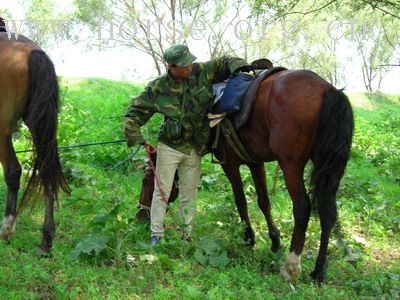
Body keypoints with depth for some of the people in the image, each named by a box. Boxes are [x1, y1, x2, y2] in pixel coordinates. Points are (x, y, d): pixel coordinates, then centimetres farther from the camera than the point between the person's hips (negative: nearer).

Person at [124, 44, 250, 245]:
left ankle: (187, 235, 24)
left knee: (189, 195, 12)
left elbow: (223, 63, 3)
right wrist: (133, 132, -13)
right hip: (169, 146, -2)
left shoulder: (201, 72, -7)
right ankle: (156, 235, 15)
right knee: (162, 192, 3)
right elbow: (137, 109, -1)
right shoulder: (158, 87, -10)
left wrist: (239, 66, -18)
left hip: (194, 149, 2)